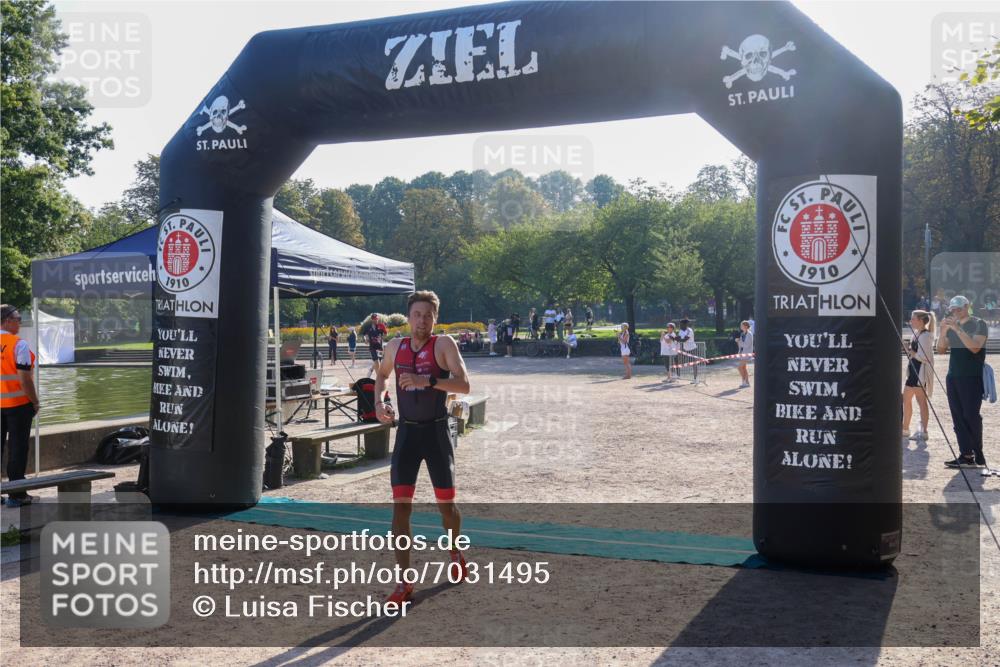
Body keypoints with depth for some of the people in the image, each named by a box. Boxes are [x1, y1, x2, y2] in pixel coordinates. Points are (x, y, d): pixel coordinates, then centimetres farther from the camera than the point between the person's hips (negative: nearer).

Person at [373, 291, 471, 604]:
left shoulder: (444, 344, -8)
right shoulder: (396, 346, 5)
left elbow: (464, 385, -20)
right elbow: (381, 375, 25)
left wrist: (426, 381, -31)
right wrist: (378, 401, 7)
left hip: (436, 431, -3)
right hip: (406, 431, 3)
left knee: (446, 503, 9)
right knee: (400, 505, -5)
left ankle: (456, 554, 40)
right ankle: (404, 582, 2)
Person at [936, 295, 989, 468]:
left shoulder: (979, 324, -3)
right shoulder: (951, 326, 13)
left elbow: (975, 347, -18)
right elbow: (941, 350, 8)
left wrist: (958, 329, -22)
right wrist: (943, 331, -7)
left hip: (972, 378, -6)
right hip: (953, 377, 6)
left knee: (971, 416, -8)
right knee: (958, 417, 2)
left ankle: (978, 454, 4)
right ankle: (966, 455, 4)